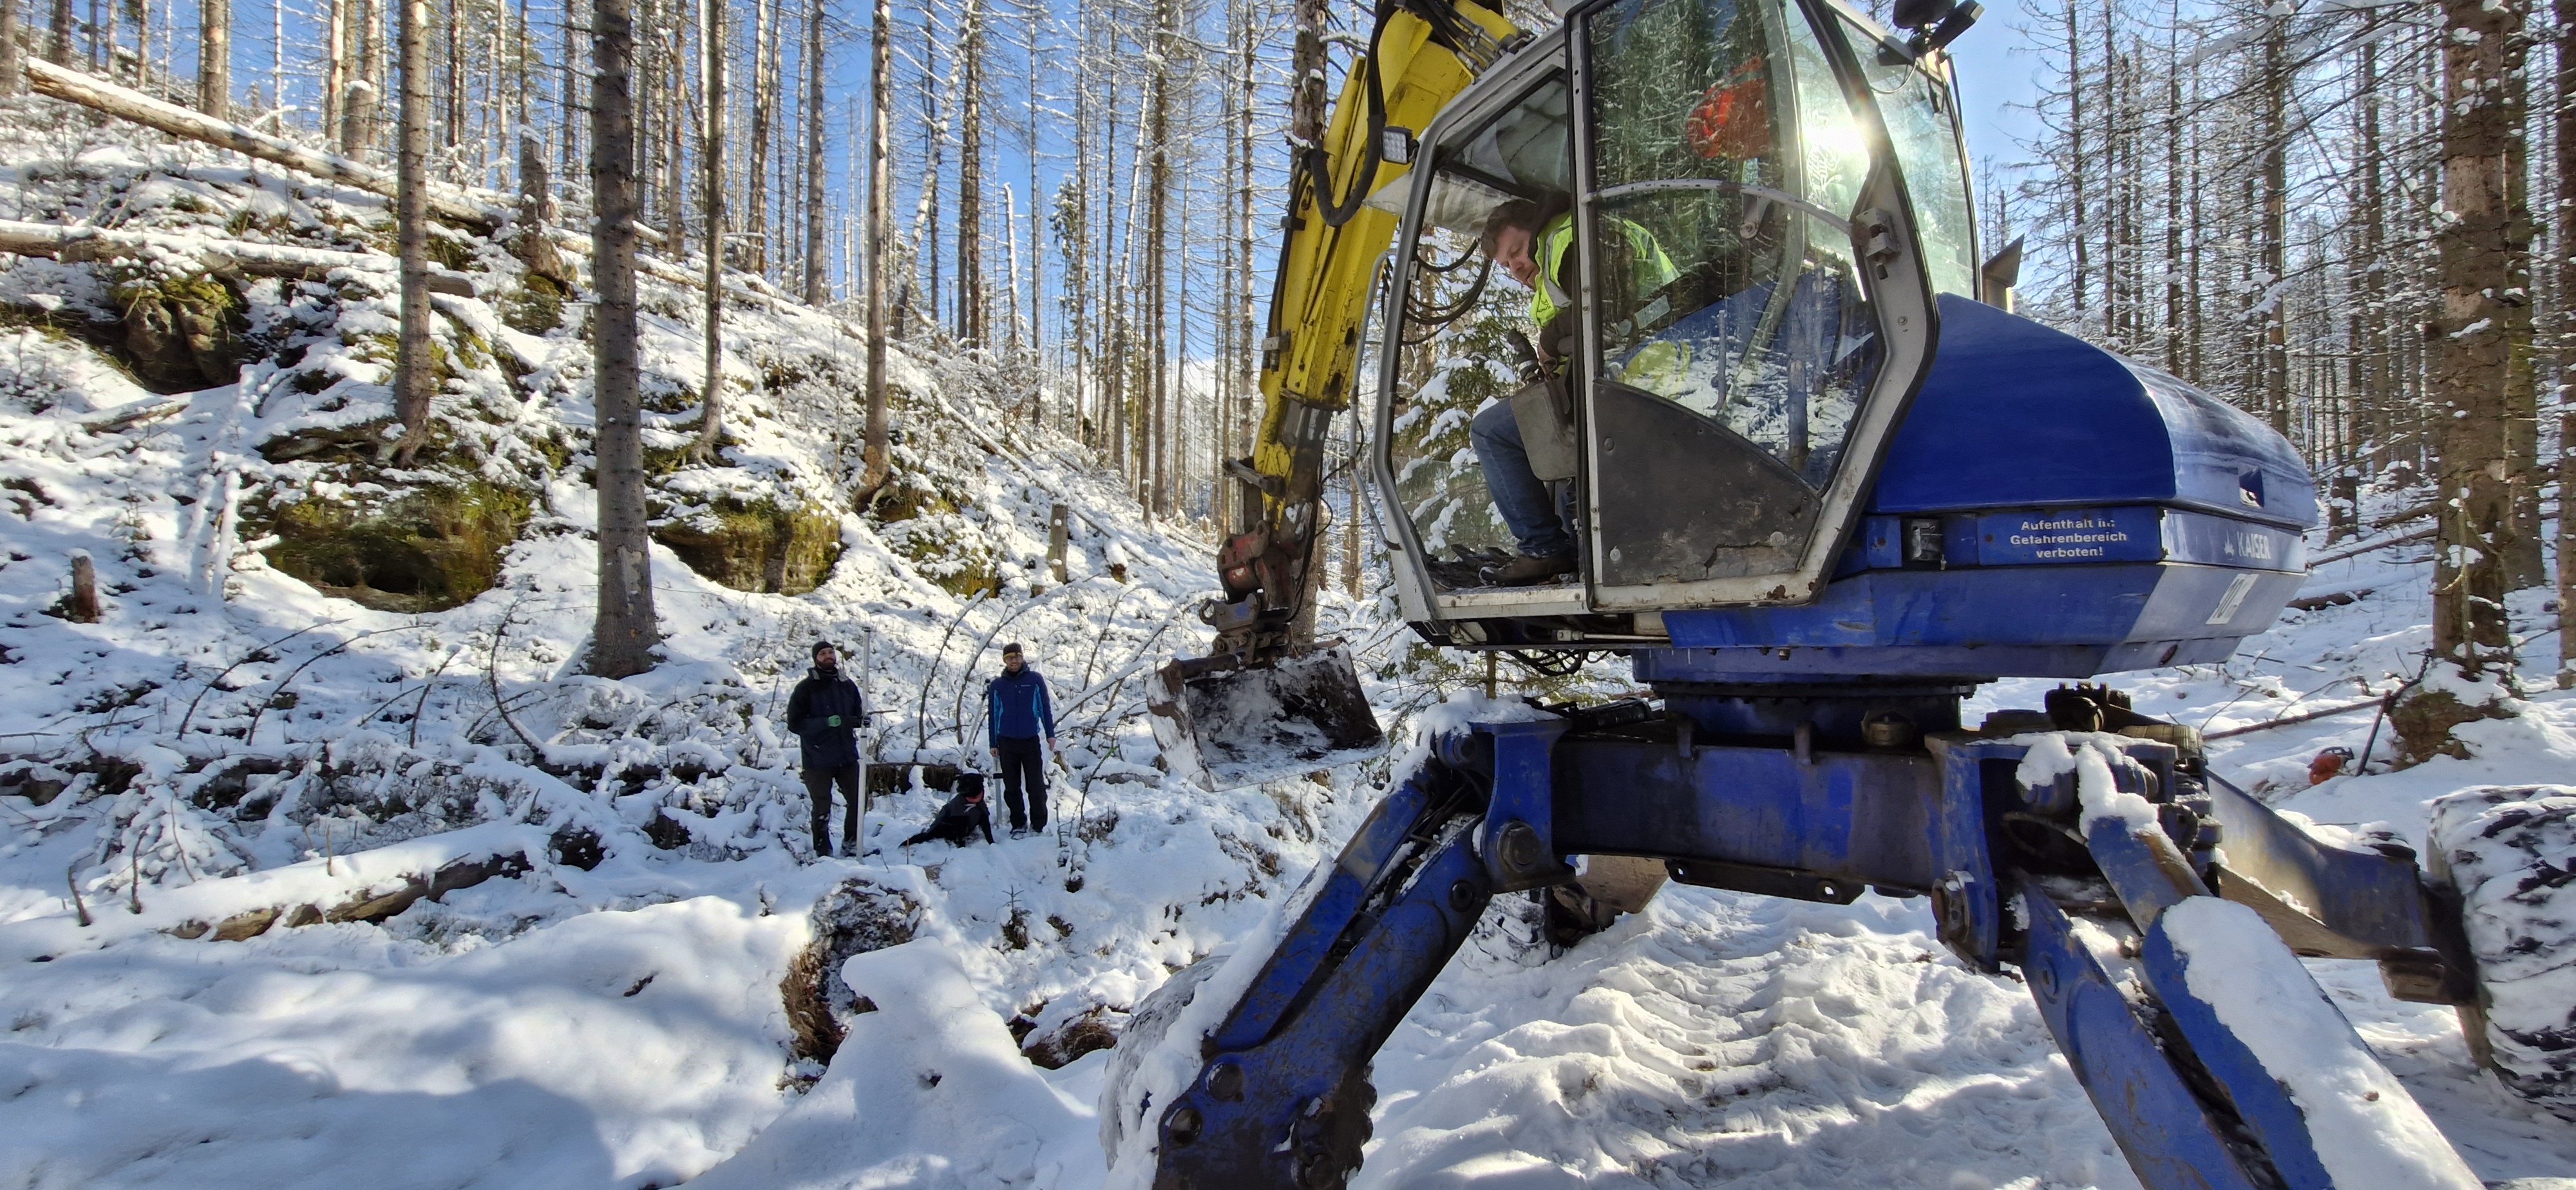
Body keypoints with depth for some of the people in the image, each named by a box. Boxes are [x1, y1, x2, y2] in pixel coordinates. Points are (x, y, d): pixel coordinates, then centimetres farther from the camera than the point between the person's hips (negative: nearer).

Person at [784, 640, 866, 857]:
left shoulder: (848, 686, 7)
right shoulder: (805, 689, -6)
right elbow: (794, 723, -11)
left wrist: (861, 719, -10)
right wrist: (827, 722, -22)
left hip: (847, 756, 4)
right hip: (818, 760, -4)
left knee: (860, 800, 6)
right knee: (822, 808, 5)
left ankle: (850, 842, 28)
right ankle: (823, 852, 21)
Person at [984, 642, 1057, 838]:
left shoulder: (1035, 680, 1)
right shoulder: (996, 685, 5)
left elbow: (1045, 708, 4)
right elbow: (993, 715, 9)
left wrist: (1050, 734, 0)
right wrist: (993, 744, 8)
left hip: (1031, 741, -2)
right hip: (1007, 743, 2)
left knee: (1036, 786, 1)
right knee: (1012, 788, 8)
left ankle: (1038, 825, 12)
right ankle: (1018, 825, 19)